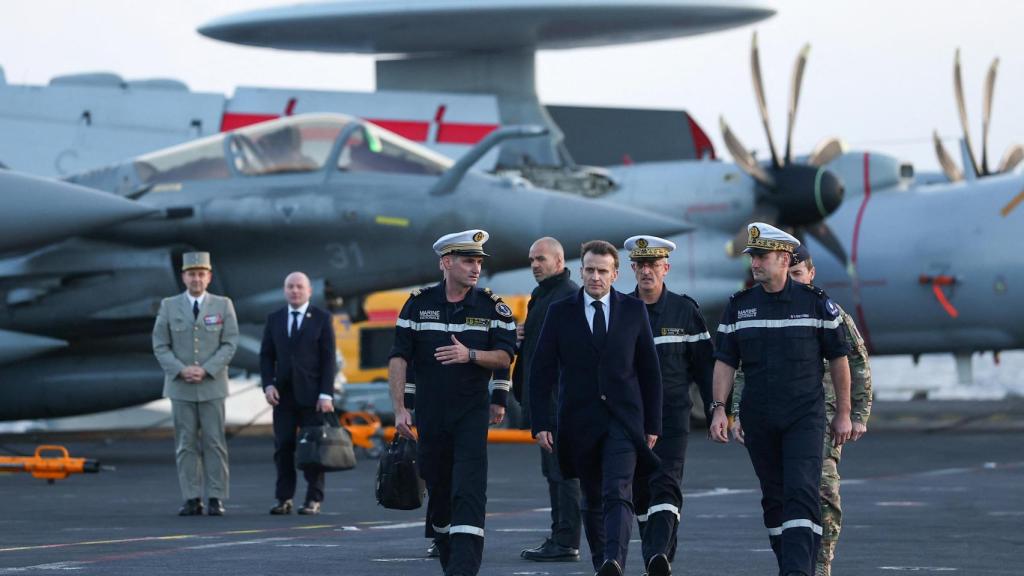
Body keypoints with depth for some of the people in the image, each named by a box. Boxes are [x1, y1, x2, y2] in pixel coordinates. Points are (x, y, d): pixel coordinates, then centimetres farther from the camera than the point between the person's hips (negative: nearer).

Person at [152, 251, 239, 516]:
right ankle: (192, 500, 3)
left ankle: (216, 499, 0)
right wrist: (181, 370, -12)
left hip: (212, 385, -1)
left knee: (214, 443, -2)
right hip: (180, 386, 1)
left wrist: (205, 370, -14)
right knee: (186, 444, 1)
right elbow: (160, 346, 2)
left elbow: (229, 344, -2)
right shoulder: (169, 306, 5)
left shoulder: (223, 305, 3)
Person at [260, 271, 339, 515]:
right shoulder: (274, 319, 11)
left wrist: (326, 394, -10)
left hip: (312, 394, -3)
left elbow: (329, 358, -2)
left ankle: (314, 500, 3)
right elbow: (266, 356, 12)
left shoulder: (322, 319, 2)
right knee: (283, 447, 0)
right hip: (284, 394, 3)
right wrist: (268, 384, -5)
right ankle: (284, 499, 3)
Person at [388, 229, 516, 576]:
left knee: (469, 491, -14)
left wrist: (470, 355, -21)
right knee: (438, 492, 10)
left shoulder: (492, 307, 1)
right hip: (429, 414, 2)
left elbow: (505, 357, -3)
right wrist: (399, 408, -8)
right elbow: (399, 358, 0)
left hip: (473, 411, -2)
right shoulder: (418, 304, 2)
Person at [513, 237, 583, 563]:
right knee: (554, 470, 13)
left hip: (561, 398, -11)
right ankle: (558, 538, 18)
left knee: (563, 469, -9)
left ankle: (566, 543, -8)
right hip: (544, 399, 11)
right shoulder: (541, 295, 20)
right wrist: (521, 336, 7)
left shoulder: (570, 296, -13)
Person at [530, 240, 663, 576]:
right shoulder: (560, 312, 4)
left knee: (618, 494, -18)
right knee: (593, 500, 10)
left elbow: (649, 370, 8)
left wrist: (653, 423, 4)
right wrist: (540, 422, -4)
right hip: (580, 421, 2)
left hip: (623, 419, -1)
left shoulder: (634, 311, 5)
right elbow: (542, 371, 3)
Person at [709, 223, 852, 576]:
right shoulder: (739, 306, 6)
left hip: (805, 416, -3)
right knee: (773, 498, 9)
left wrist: (843, 413, 3)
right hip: (758, 420, 3)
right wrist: (719, 408, -4)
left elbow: (838, 359, 3)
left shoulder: (815, 302, -2)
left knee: (802, 494, -15)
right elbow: (725, 362, 7)